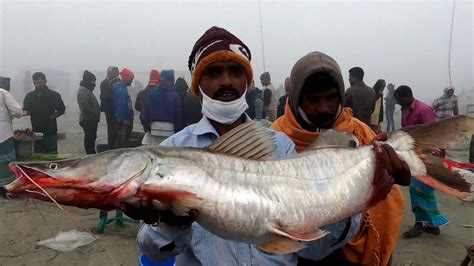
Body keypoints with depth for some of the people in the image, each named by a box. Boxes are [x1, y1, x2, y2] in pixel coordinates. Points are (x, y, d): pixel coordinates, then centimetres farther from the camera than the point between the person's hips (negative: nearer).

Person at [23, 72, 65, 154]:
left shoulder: (54, 95, -1)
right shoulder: (29, 96, 8)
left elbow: (61, 110, 4)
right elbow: (26, 111, 10)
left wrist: (52, 116, -7)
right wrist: (25, 112, -12)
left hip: (50, 131, -3)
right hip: (36, 131, 3)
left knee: (52, 153, 0)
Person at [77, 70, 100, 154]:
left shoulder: (86, 90, 19)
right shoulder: (82, 91, -14)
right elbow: (85, 106, -24)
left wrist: (96, 115, 15)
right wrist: (94, 115, -19)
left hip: (91, 120, 10)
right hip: (88, 120, -10)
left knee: (91, 138, 15)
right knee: (90, 139, -7)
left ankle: (92, 154, 23)